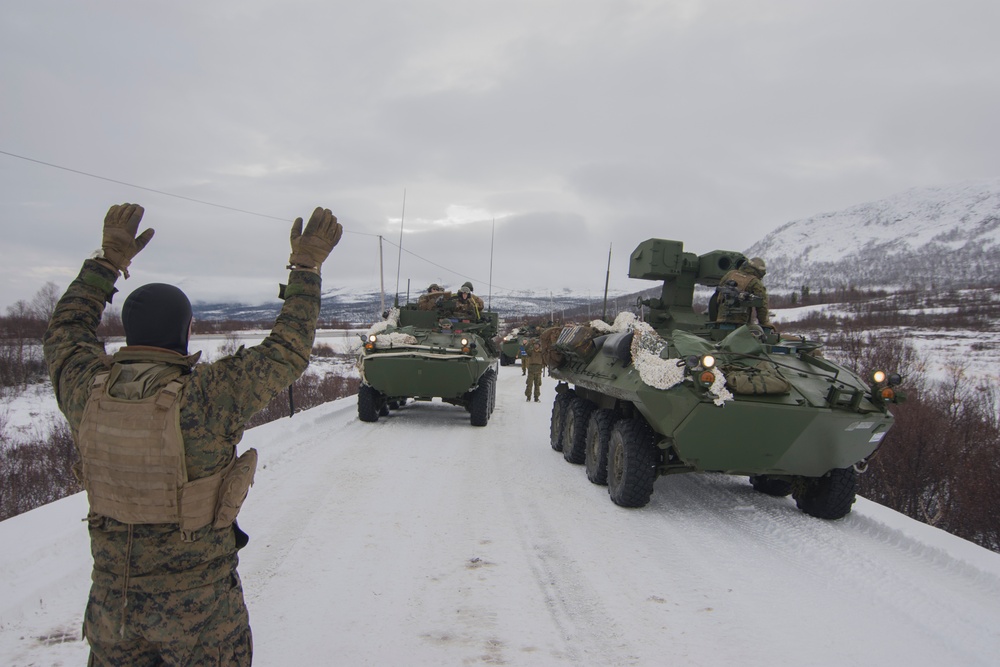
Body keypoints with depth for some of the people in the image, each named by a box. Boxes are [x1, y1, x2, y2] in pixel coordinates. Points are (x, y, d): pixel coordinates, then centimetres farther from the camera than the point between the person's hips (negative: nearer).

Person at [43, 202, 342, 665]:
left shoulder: (87, 392, -9)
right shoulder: (207, 397, -24)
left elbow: (65, 331, 11)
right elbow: (288, 352, -14)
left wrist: (109, 258, 15)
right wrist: (307, 267, -6)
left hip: (112, 597, 5)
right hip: (197, 604, -4)